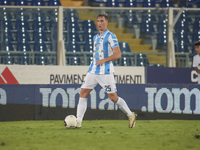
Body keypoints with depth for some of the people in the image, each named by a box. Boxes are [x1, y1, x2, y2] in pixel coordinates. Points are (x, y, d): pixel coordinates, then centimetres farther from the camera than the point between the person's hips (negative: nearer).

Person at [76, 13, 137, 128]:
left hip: (106, 72, -7)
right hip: (93, 71, 7)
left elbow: (118, 54, -14)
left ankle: (131, 115, 15)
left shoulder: (110, 36, -7)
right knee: (83, 93, -4)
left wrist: (104, 60, -23)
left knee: (113, 98, -5)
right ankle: (78, 122, -4)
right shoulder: (96, 37, 17)